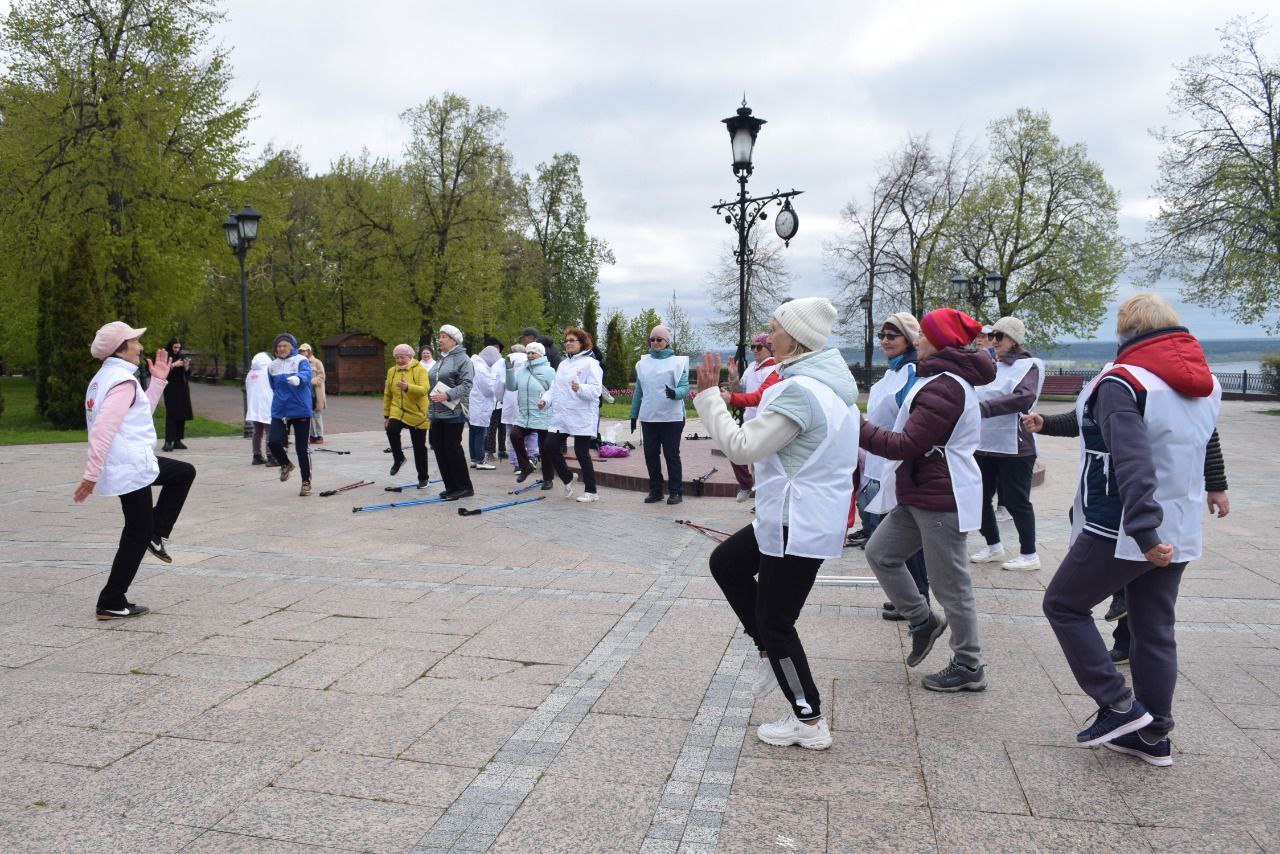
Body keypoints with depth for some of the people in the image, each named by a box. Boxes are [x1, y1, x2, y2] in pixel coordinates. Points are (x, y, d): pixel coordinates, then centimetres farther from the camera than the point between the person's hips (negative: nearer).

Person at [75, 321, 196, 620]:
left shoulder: (107, 376, 13)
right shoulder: (123, 380, -17)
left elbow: (141, 413, 21)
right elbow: (103, 430, -26)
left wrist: (158, 381, 16)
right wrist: (91, 475, -26)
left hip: (135, 462, 10)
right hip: (130, 468, -10)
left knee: (184, 472, 24)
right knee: (137, 534, 1)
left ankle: (156, 533, 19)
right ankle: (111, 603, 10)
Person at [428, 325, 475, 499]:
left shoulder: (462, 359, -9)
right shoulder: (439, 360, 18)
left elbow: (466, 384, -18)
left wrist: (447, 395, -28)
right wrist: (430, 410, 22)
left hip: (453, 413, -8)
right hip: (437, 413, 9)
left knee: (453, 449, -6)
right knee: (440, 450, 8)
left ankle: (464, 487, 4)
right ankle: (451, 487, 16)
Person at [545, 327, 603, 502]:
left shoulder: (590, 363, -7)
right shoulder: (563, 363, 17)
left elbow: (596, 389, -17)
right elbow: (555, 387, 20)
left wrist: (580, 388, -34)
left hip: (582, 418, -7)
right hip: (560, 416, 7)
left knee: (582, 453, -2)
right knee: (549, 447, 3)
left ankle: (591, 491, 13)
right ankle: (568, 478, 25)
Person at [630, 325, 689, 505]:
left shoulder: (677, 362, -1)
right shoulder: (643, 363, 9)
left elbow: (684, 387, -8)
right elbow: (638, 390, 12)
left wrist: (674, 393, -30)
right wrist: (633, 415, 10)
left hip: (672, 417, -4)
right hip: (648, 417, 4)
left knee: (671, 454, 1)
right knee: (650, 455, 7)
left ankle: (676, 491, 11)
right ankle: (655, 490, 19)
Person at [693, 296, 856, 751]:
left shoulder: (799, 390, -24)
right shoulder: (831, 382, 8)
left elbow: (742, 447, -22)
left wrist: (708, 395, -14)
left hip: (798, 526, -10)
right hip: (804, 516, 10)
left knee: (775, 622, 5)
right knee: (726, 563, 22)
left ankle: (810, 722, 19)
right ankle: (770, 653, 29)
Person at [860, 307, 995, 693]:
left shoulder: (945, 387, -19)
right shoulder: (944, 378, 16)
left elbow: (906, 445, -22)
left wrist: (857, 427, -17)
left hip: (941, 500, -11)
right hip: (921, 494, 11)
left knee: (950, 584, 1)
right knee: (880, 553, 12)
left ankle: (969, 667, 15)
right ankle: (923, 621, 25)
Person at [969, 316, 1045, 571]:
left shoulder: (1028, 365, -7)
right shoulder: (991, 367, 14)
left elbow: (1025, 397, -24)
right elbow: (976, 397, 16)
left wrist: (985, 407, -30)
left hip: (1014, 447, -7)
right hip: (984, 445, 7)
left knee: (1016, 502, 1)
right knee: (980, 498, 11)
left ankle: (1029, 554, 15)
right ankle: (993, 546, 28)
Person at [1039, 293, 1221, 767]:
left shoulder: (1122, 381, -16)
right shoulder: (1206, 383, 9)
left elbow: (1132, 463, -27)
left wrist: (1145, 532, -29)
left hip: (1120, 531, -8)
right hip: (1180, 531, 8)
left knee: (1064, 604, 9)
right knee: (1155, 631, 16)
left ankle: (1120, 705, 7)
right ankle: (1152, 736, 24)